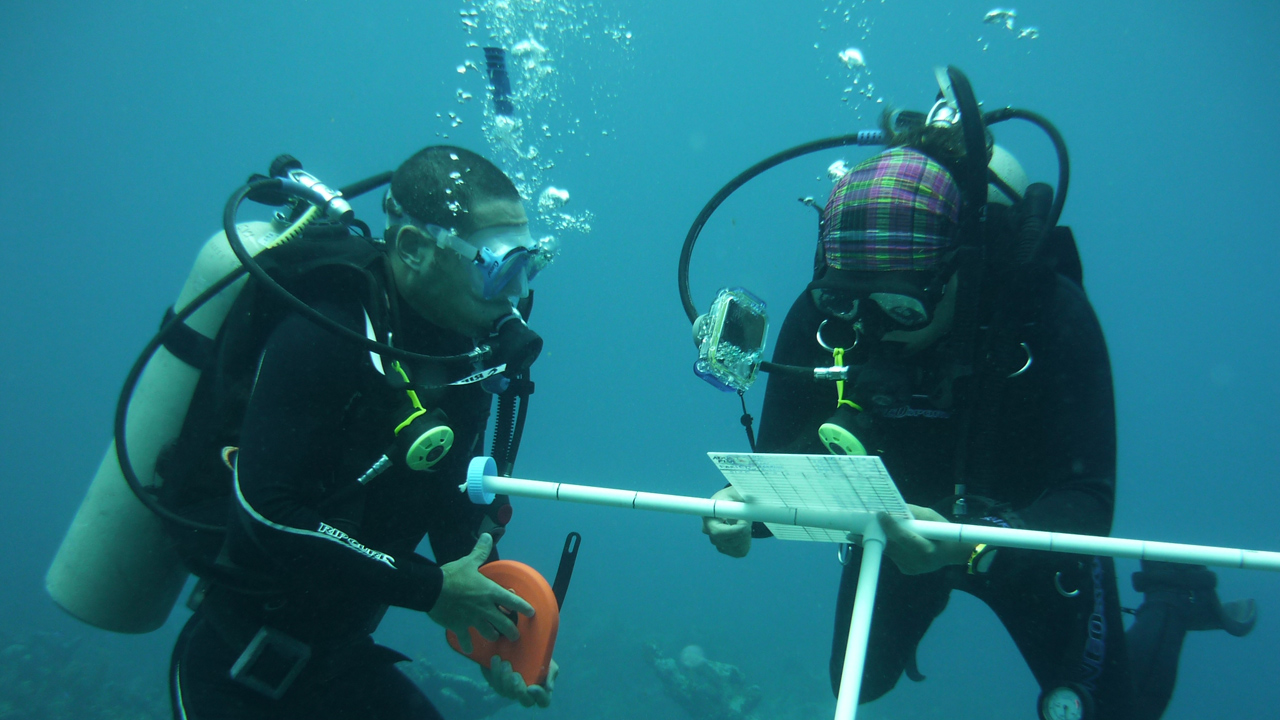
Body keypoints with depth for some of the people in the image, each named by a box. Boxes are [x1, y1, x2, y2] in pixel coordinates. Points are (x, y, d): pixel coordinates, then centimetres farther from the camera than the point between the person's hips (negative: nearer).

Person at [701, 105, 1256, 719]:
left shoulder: (1049, 311, -36)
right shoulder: (822, 315, -27)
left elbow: (1087, 502, -37)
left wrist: (974, 544, -55)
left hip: (1030, 533, -2)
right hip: (905, 526, 3)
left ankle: (1174, 593, 38)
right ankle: (916, 601, 51)